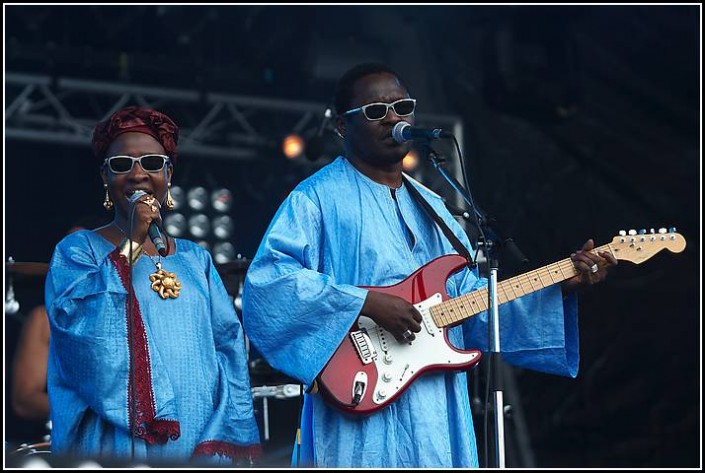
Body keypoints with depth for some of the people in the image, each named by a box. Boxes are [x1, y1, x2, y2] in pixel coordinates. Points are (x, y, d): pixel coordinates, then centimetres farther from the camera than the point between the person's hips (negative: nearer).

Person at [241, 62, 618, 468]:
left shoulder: (430, 207, 21)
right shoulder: (318, 198, -2)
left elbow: (470, 298, 20)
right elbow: (267, 281, -15)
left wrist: (561, 285, 8)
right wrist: (367, 302, -21)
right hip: (361, 410, -6)